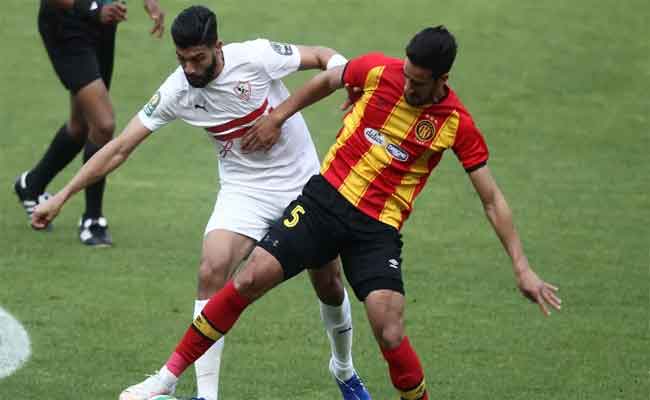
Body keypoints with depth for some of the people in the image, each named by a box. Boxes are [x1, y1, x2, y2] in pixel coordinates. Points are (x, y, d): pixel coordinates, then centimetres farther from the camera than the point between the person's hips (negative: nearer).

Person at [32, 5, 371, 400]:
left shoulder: (255, 56, -23)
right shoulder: (176, 91, -16)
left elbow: (323, 56, -9)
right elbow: (120, 148, -11)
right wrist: (62, 197, -13)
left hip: (302, 182, -1)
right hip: (244, 188, 1)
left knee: (329, 282, 9)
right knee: (213, 271, -23)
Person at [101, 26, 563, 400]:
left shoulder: (457, 124, -11)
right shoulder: (378, 71, -8)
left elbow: (492, 201, -3)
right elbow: (326, 80, 16)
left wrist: (522, 267, -6)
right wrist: (277, 116, 15)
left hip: (380, 228, -2)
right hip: (326, 197, 2)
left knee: (390, 334, -20)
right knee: (251, 278, -12)